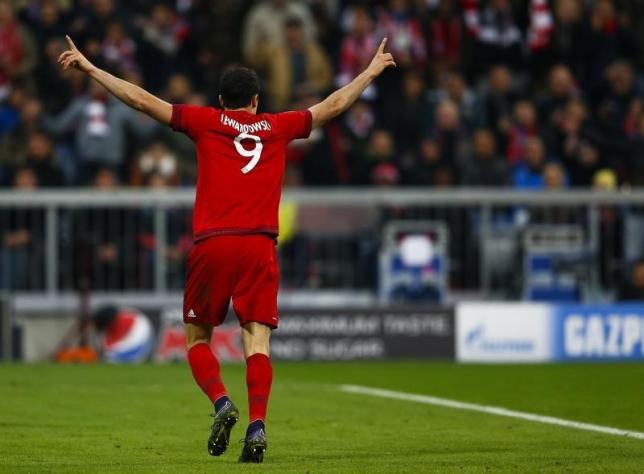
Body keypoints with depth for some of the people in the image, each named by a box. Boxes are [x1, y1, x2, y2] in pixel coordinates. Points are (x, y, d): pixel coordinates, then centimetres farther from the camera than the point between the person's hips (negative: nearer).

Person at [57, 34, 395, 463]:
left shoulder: (205, 121, 10)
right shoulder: (279, 127, 14)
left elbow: (141, 100, 10)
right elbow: (334, 105, 25)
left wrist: (89, 68, 19)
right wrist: (372, 72, 40)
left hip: (212, 245, -1)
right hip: (260, 246, 1)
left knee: (197, 338, 11)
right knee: (257, 339, -3)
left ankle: (221, 402, -14)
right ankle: (257, 425, -19)